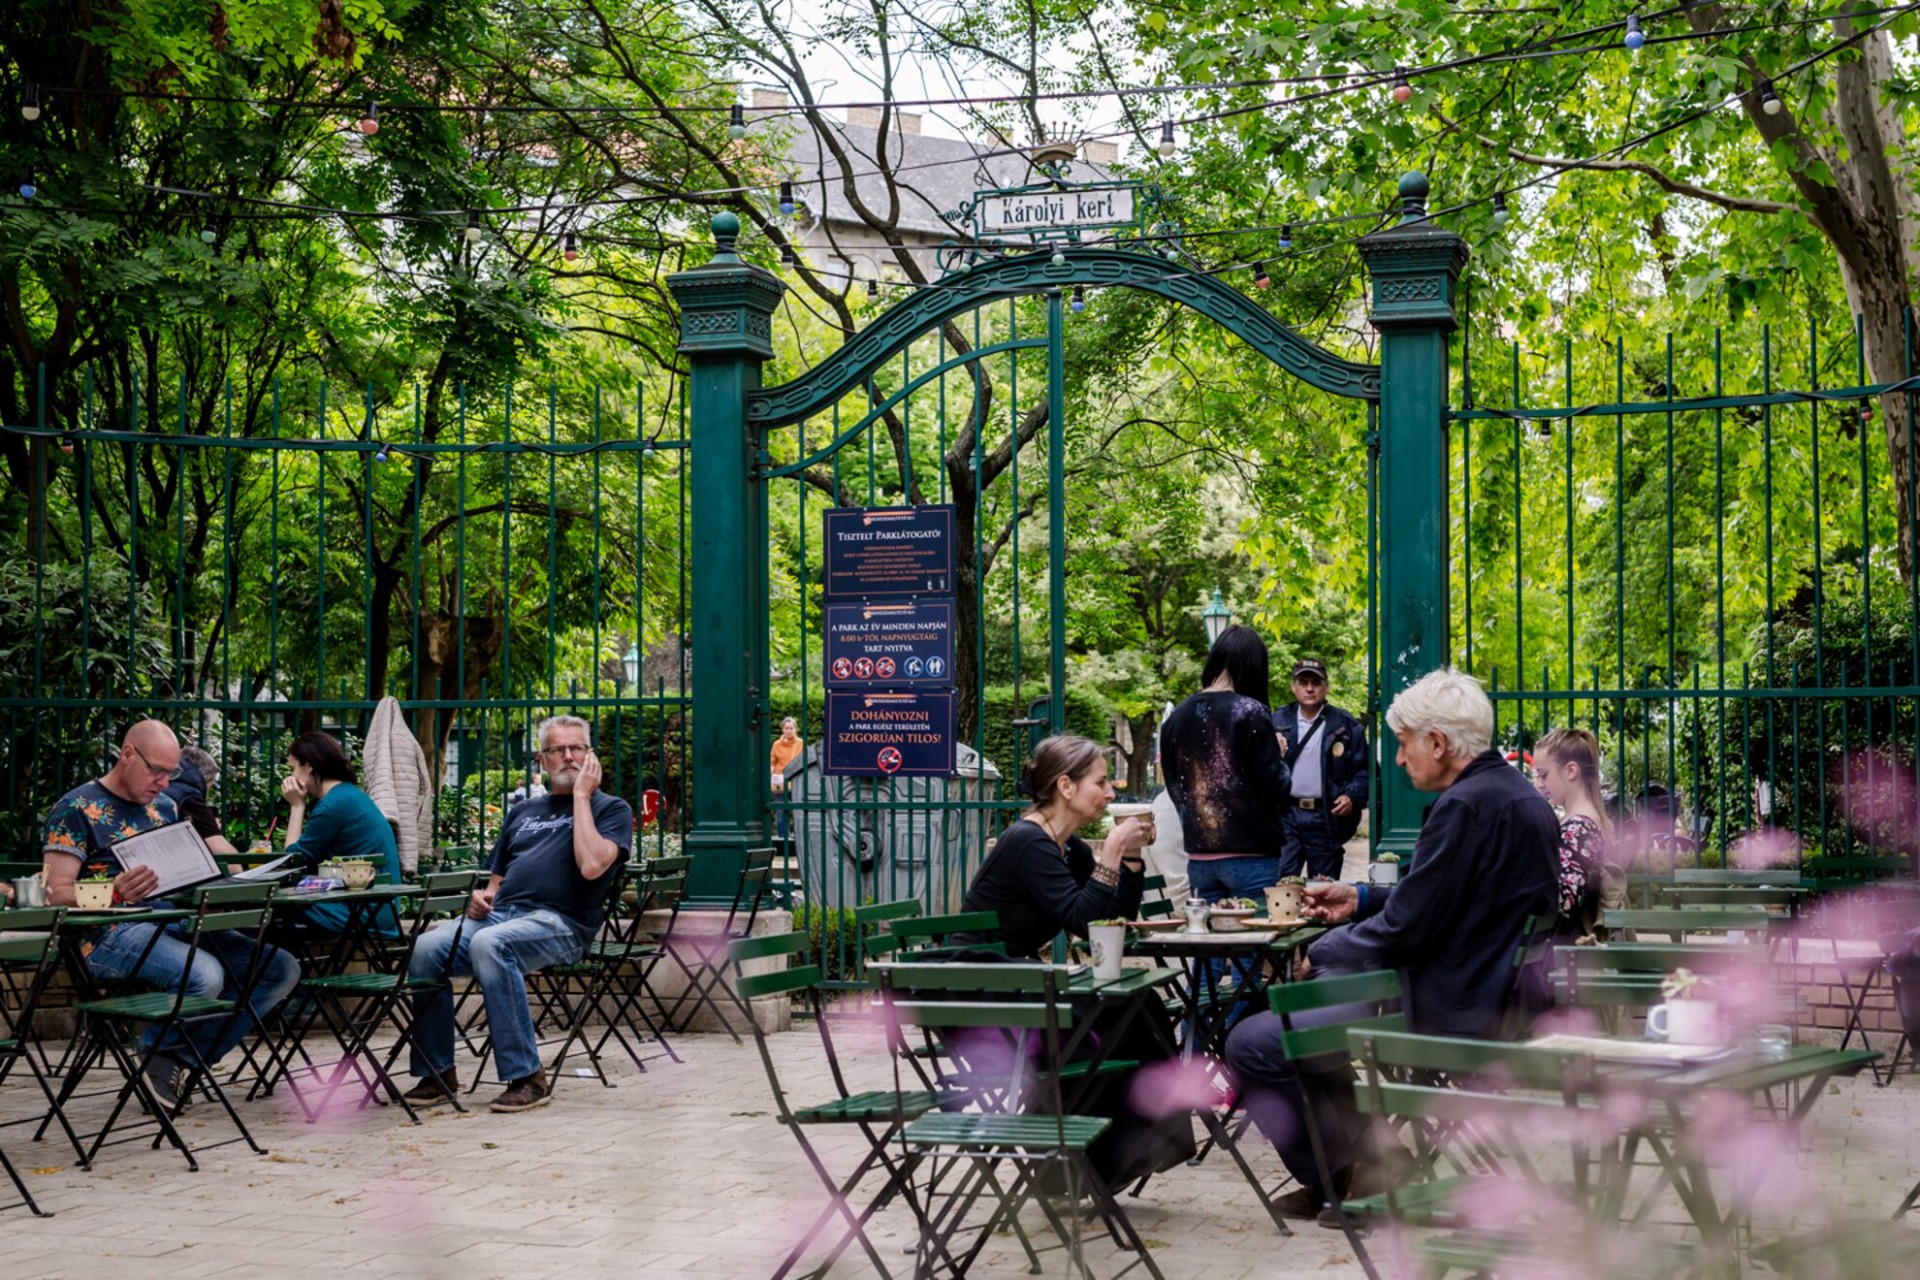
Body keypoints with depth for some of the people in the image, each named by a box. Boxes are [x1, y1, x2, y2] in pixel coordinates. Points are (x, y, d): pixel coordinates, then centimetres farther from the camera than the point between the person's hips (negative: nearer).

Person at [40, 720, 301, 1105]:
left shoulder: (164, 807, 21)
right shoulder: (78, 809, -1)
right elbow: (56, 893, -9)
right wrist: (116, 893, -29)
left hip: (175, 924, 8)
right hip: (110, 933, -7)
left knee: (281, 968, -9)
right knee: (205, 975, -35)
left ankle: (185, 1060, -8)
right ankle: (155, 1053, -2)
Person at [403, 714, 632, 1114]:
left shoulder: (611, 808, 9)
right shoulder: (523, 811, 27)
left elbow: (591, 865, -12)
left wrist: (581, 795, -4)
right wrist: (482, 897, 5)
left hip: (560, 922, -6)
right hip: (499, 915, 6)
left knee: (488, 944, -37)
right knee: (426, 949, -22)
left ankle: (527, 1077, -31)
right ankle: (436, 1073, -11)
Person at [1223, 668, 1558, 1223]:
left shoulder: (1466, 805, -22)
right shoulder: (1517, 793, 9)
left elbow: (1408, 928, -21)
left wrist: (1322, 954, -5)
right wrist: (1359, 899, 21)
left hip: (1448, 1012, -11)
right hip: (1493, 992, 11)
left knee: (1251, 1046, -8)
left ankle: (1342, 1179, 9)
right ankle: (1356, 1155, 27)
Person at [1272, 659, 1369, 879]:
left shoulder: (1345, 725, 4)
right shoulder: (1278, 721, 8)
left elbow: (1363, 769, 5)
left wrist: (1352, 797, -10)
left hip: (1327, 818, 0)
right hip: (1286, 814, 0)